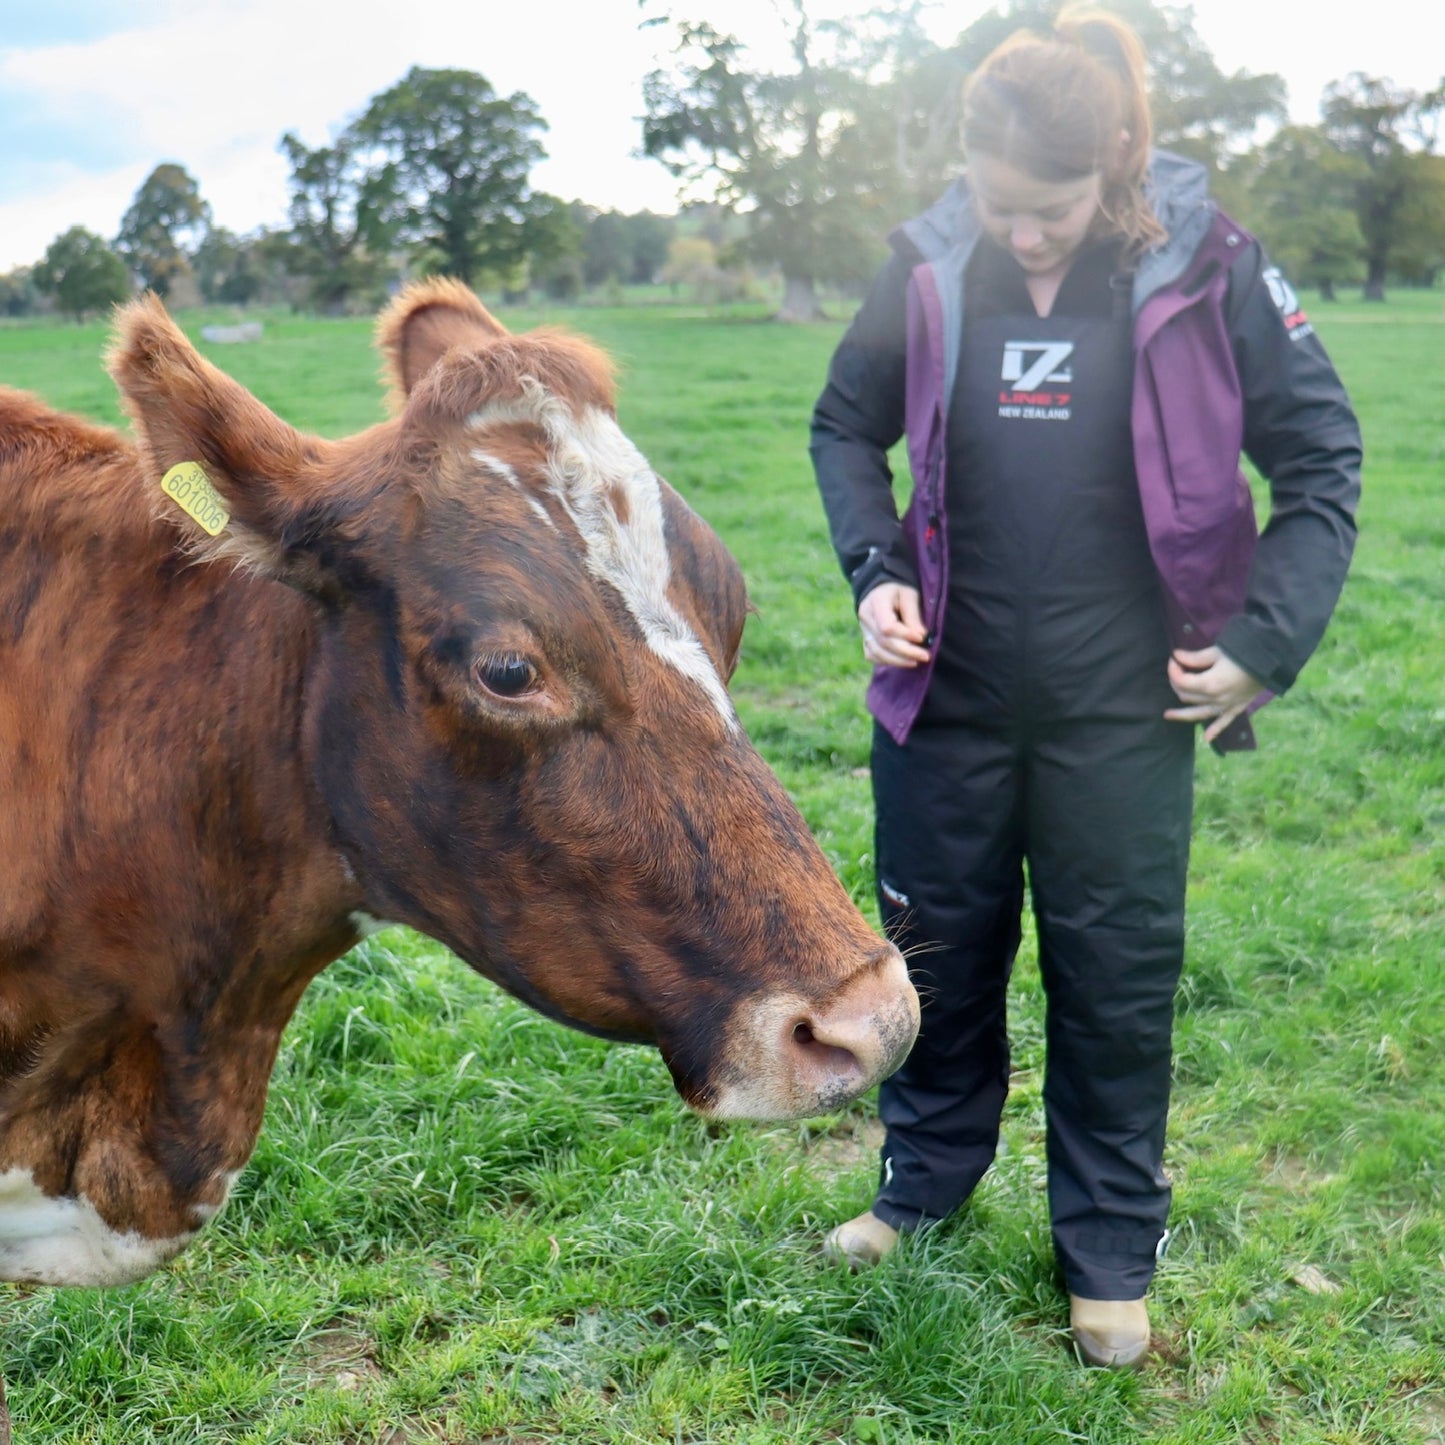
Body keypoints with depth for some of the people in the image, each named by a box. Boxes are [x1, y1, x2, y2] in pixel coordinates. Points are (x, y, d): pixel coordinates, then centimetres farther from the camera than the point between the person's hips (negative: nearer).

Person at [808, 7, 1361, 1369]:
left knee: (1117, 974, 9)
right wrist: (872, 572, -5)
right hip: (947, 693, 2)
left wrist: (1264, 641, -9)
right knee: (937, 947, 16)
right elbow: (845, 427, 10)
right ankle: (924, 1181, 40)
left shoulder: (1205, 268, -10)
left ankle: (1110, 1254, 29)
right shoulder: (928, 266, -5)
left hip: (1124, 707, -2)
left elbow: (1322, 456, -2)